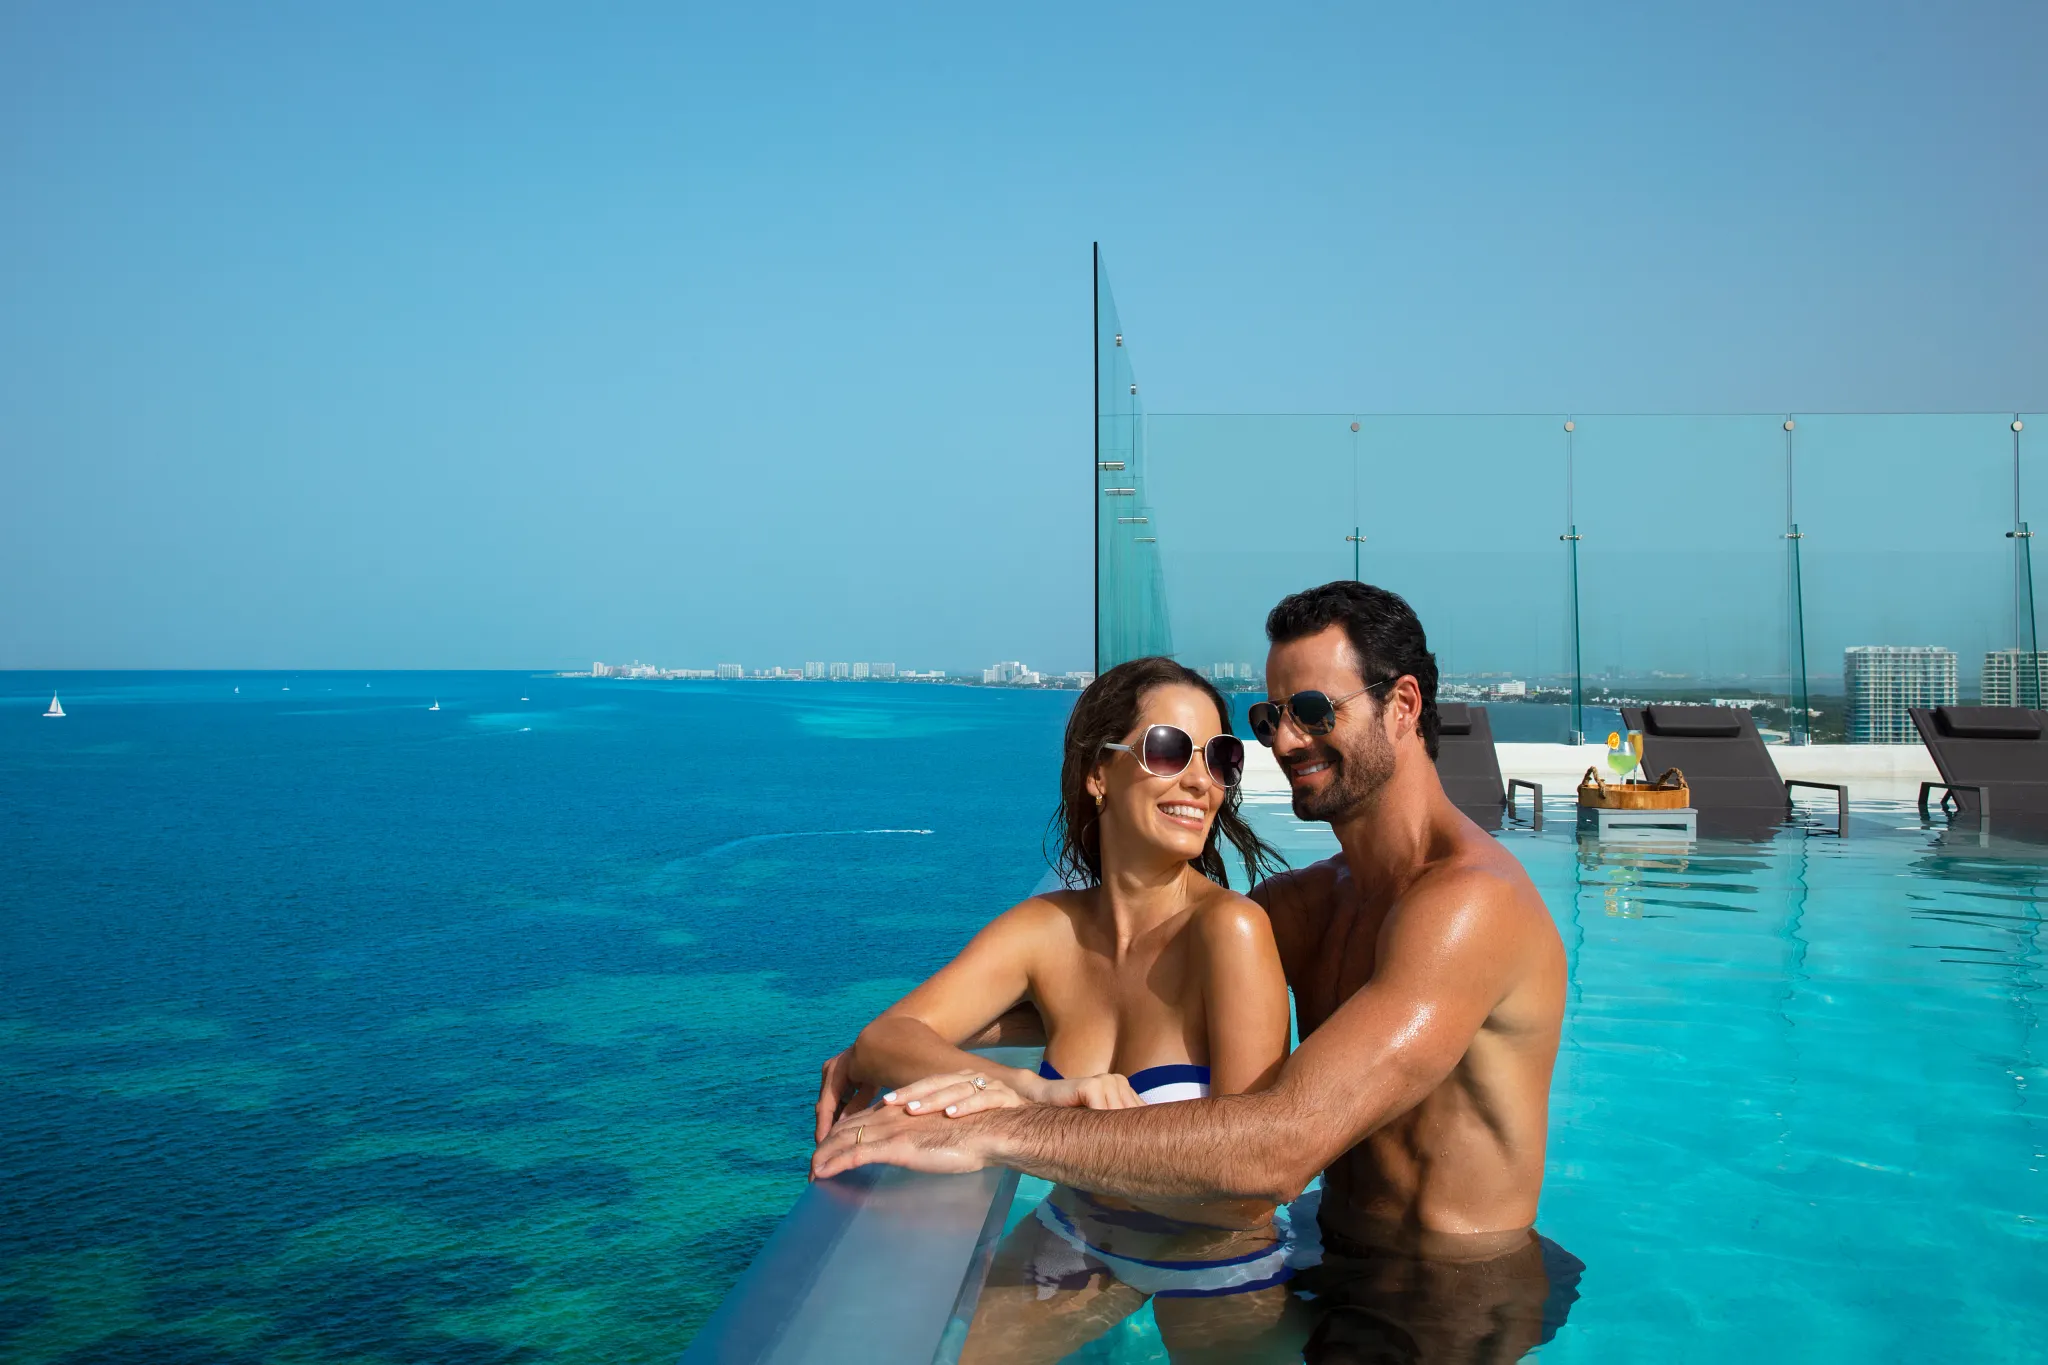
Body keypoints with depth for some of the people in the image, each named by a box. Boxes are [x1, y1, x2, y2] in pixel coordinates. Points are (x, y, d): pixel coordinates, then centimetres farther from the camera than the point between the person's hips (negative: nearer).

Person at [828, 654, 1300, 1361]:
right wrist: (1040, 1091, -39)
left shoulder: (1230, 928, -26)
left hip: (1220, 1274, -3)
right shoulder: (1047, 927, -12)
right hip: (1075, 1241, 4)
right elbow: (882, 1041, -21)